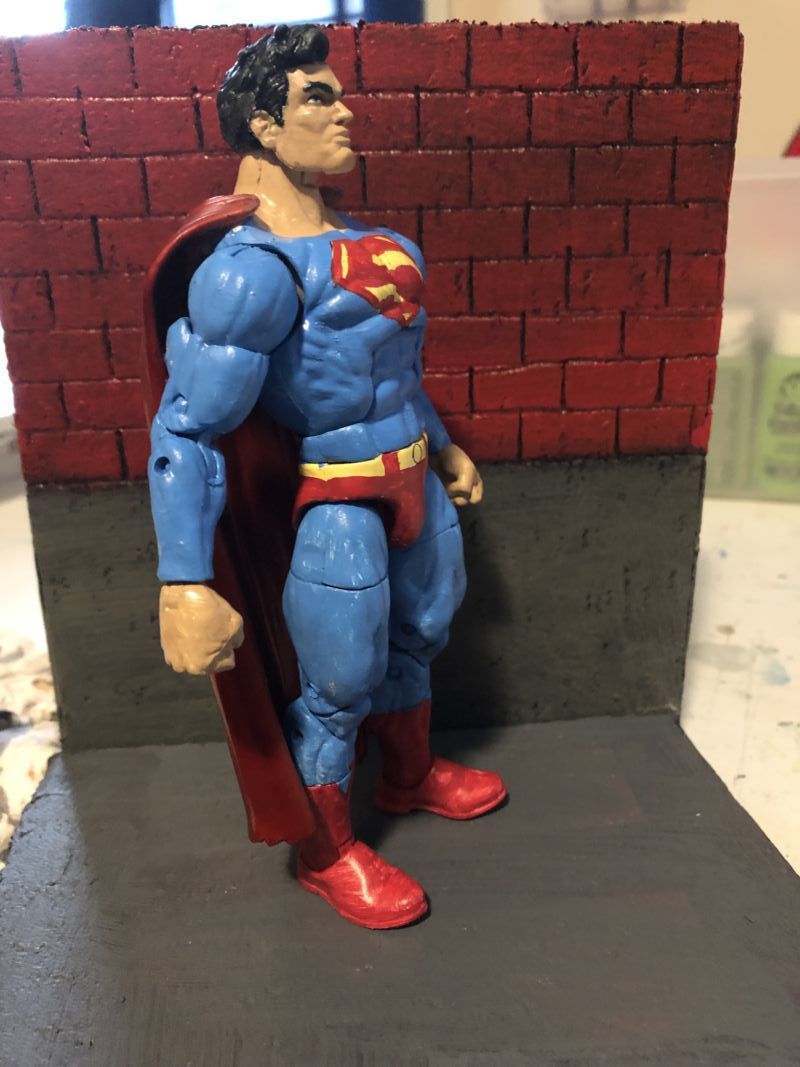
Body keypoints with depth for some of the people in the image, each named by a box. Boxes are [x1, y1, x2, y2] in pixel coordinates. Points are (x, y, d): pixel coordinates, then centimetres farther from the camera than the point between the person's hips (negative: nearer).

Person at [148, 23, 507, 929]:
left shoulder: (371, 244, 7)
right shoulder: (253, 269, -21)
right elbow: (185, 431, -25)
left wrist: (445, 449, 26)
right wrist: (187, 585, -29)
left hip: (413, 485, 9)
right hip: (336, 511, -9)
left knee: (419, 638, 24)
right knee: (338, 685, 7)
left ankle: (411, 778, 52)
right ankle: (325, 854, 34)